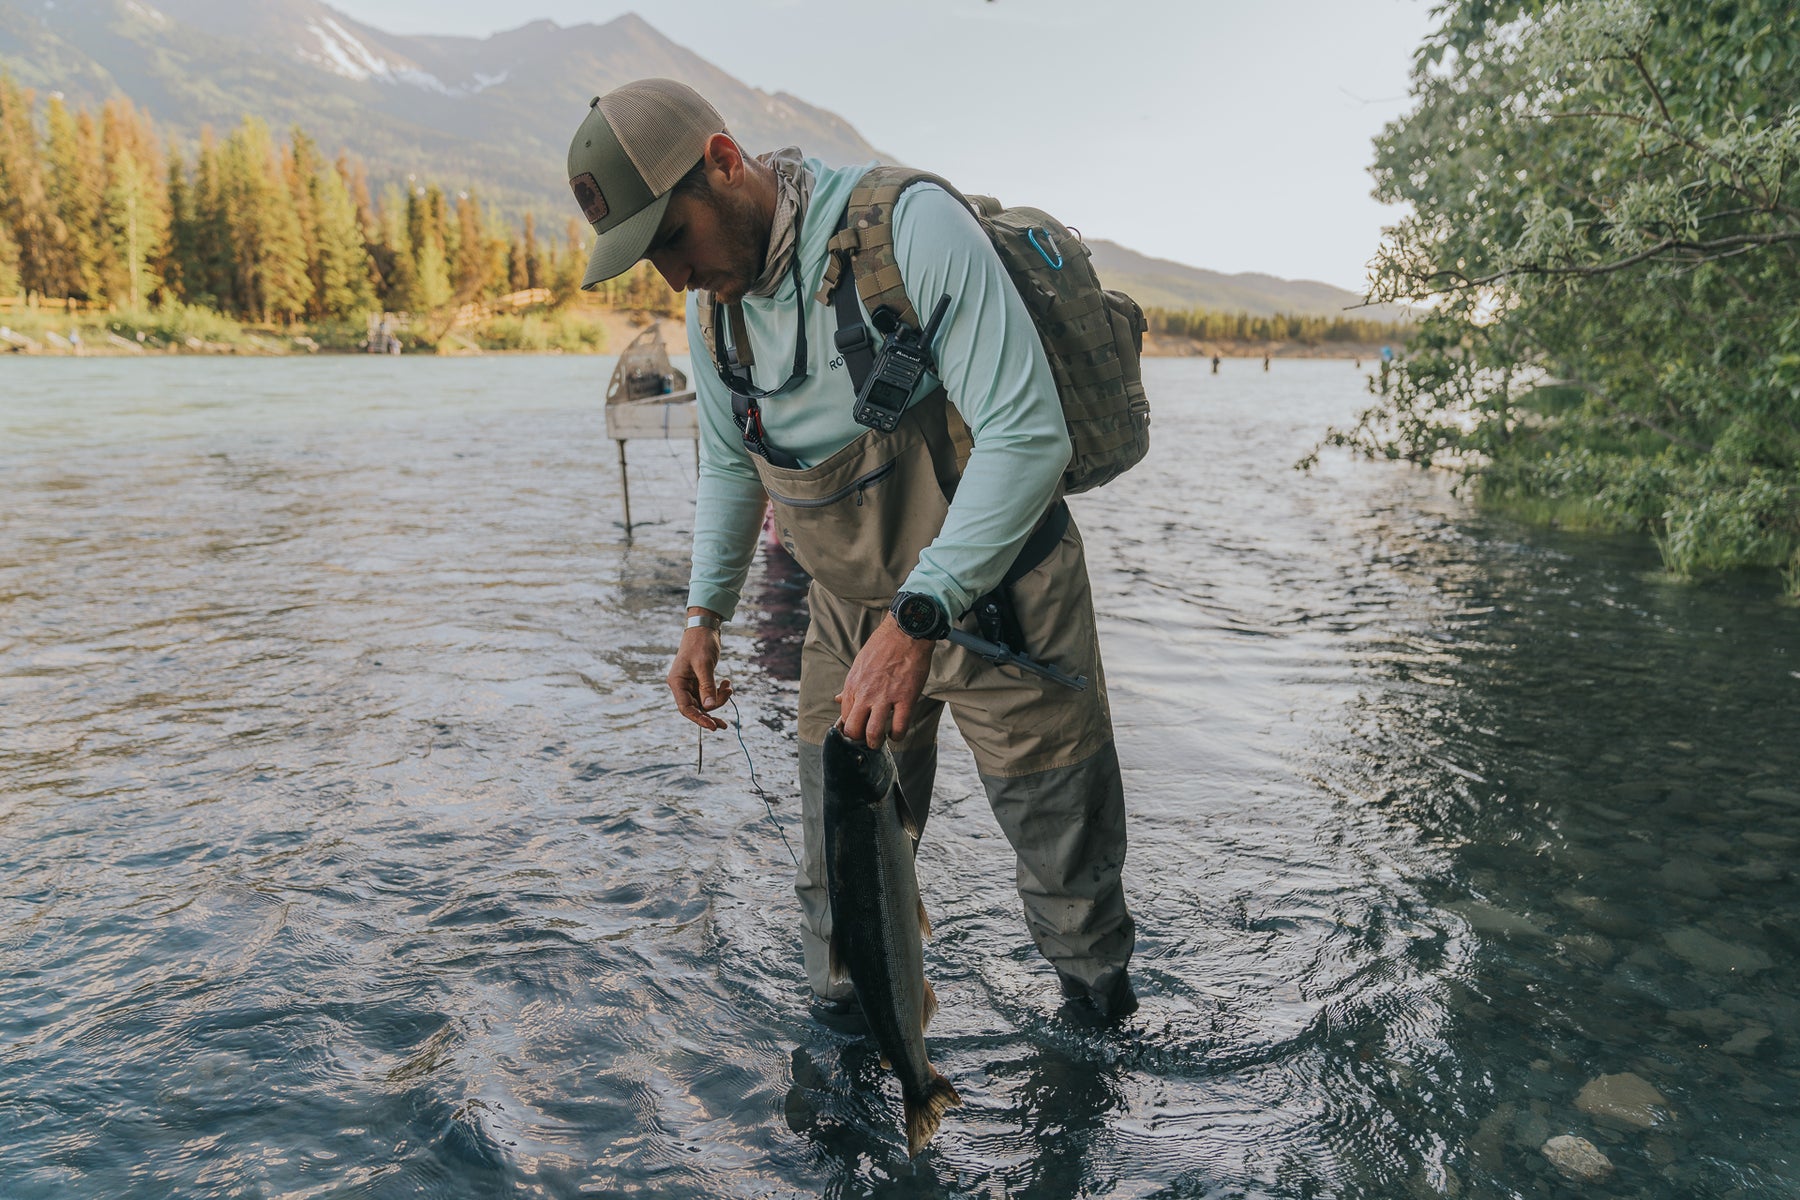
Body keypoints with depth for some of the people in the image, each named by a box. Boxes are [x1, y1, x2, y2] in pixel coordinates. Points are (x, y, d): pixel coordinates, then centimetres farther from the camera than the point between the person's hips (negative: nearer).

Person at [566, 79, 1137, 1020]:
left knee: (1067, 864, 10)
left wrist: (918, 617, -35)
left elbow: (1028, 436, -29)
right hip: (849, 614, 5)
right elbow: (730, 464, 16)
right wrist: (705, 611, 7)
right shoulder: (712, 303, 0)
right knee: (840, 873, 11)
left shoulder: (909, 228, -22)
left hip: (997, 598, -5)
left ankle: (1102, 1029, 36)